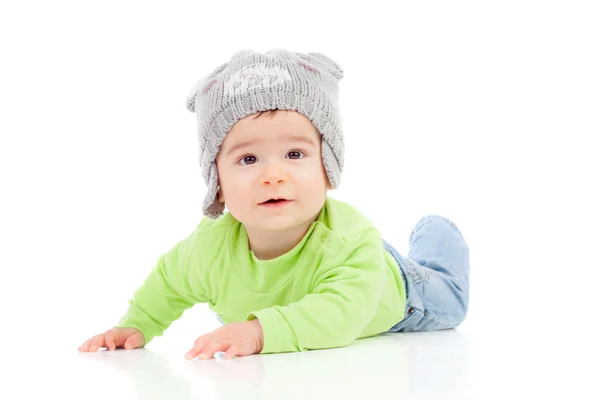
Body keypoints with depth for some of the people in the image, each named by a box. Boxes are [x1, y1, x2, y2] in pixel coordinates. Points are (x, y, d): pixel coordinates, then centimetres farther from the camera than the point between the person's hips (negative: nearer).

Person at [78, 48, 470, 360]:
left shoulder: (351, 237, -50)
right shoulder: (210, 247, -37)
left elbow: (340, 312, -64)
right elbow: (168, 280, -14)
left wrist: (259, 331, -74)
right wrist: (135, 326, -21)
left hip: (388, 303, -3)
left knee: (448, 303, 27)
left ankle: (434, 237, 51)